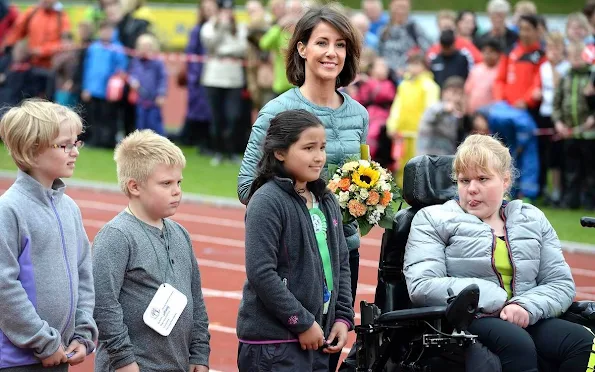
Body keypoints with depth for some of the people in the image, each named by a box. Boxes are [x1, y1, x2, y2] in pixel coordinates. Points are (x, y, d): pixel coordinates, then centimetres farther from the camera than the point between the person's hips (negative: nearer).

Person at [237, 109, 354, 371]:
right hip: (273, 342, -8)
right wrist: (302, 323, -15)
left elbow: (341, 263, 20)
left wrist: (343, 317, 8)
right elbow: (260, 273, -18)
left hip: (317, 339, 8)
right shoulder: (267, 202, -12)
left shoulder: (327, 202, 13)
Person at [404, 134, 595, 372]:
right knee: (516, 343, -37)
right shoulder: (432, 220, 10)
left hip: (527, 320, 4)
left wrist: (527, 306, -10)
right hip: (465, 322, -4)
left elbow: (562, 283, 14)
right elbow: (421, 287, -6)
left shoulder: (533, 219, 21)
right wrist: (496, 299, -9)